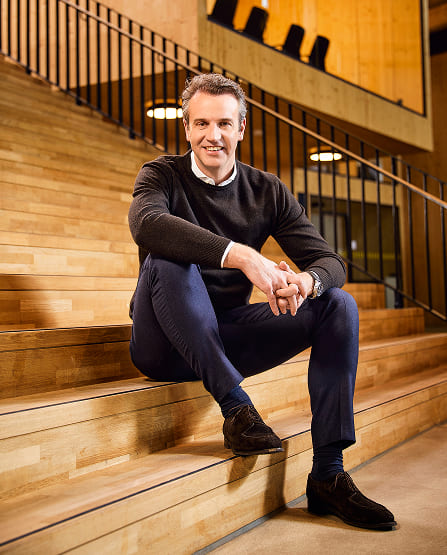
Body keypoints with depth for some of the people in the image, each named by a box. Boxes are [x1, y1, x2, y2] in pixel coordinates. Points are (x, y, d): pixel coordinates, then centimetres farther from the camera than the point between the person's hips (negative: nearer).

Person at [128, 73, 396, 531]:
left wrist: (306, 281, -26)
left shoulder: (268, 191, 6)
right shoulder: (162, 175, -5)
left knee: (338, 305, -11)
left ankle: (328, 475, -13)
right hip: (167, 346, -4)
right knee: (167, 260, -31)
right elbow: (145, 222, -30)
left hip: (227, 338, 4)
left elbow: (329, 261, 0)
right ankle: (236, 407, -28)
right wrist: (239, 255, -41)